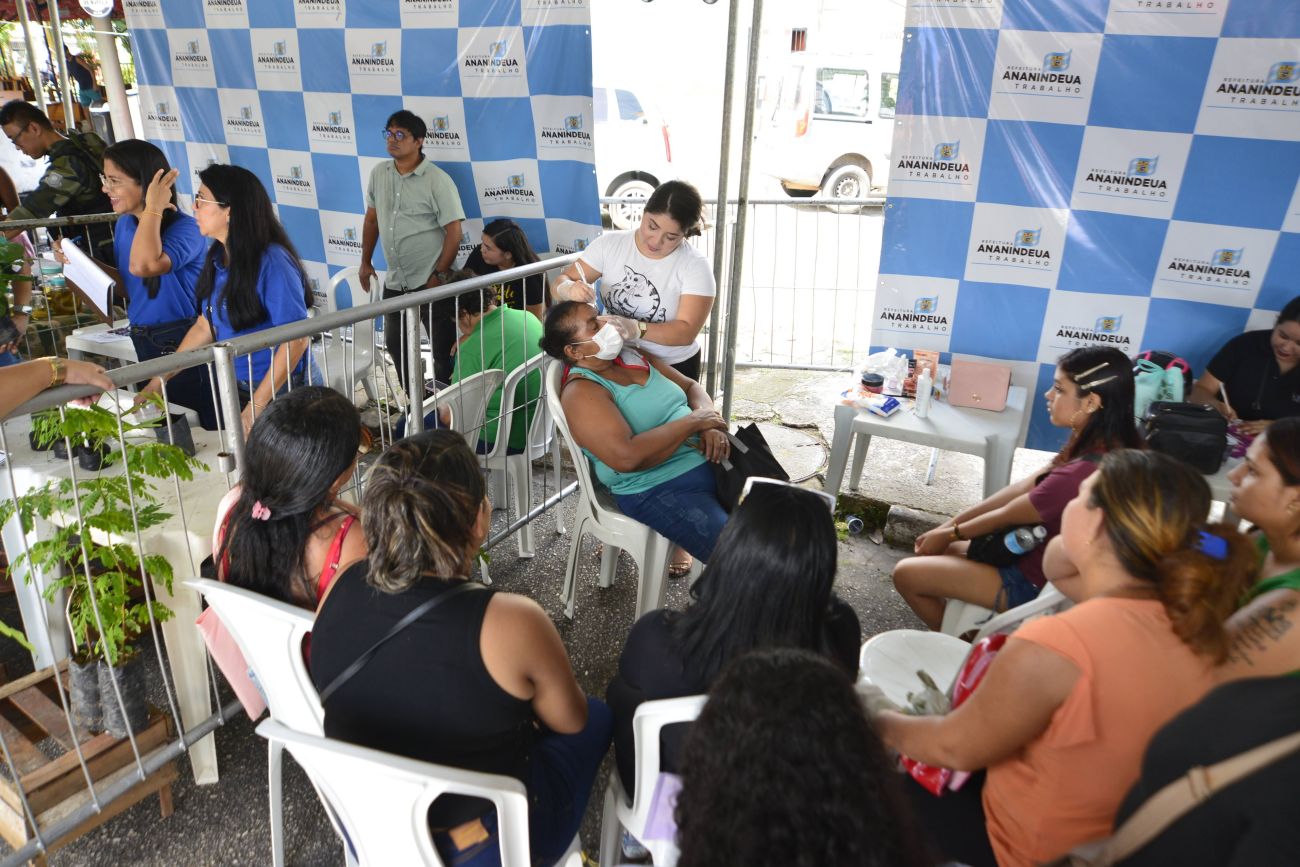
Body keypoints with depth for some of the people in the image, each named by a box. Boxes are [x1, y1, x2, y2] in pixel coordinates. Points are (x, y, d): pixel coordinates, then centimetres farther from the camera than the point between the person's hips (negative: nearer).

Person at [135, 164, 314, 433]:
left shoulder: (272, 263, -20)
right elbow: (205, 326, 12)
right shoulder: (218, 258, 3)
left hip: (280, 394, -7)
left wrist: (256, 407, -22)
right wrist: (159, 380, 9)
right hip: (235, 389, 7)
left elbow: (296, 340, -22)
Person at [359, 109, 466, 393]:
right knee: (395, 344, 18)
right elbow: (371, 219, 15)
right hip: (395, 282, 7)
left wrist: (439, 275, -17)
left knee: (443, 351, 0)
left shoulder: (437, 180, -13)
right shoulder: (379, 173, 5)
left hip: (430, 283, -7)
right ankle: (413, 400, 37)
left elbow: (454, 231, -14)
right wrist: (365, 262, 15)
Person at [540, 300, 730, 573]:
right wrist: (694, 421, -16)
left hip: (710, 462, 8)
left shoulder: (635, 355, 12)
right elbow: (627, 457, -24)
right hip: (659, 491, -8)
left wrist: (709, 420, -4)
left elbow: (692, 387, 19)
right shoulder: (581, 391, -12)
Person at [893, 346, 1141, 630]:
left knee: (906, 574, -4)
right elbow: (1022, 488, 2)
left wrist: (949, 534, -1)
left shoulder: (1083, 472, -34)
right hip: (1034, 552, 9)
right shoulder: (1095, 443, -4)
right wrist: (950, 524, 1)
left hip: (1036, 581, -9)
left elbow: (1005, 516, -19)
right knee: (931, 551, 18)